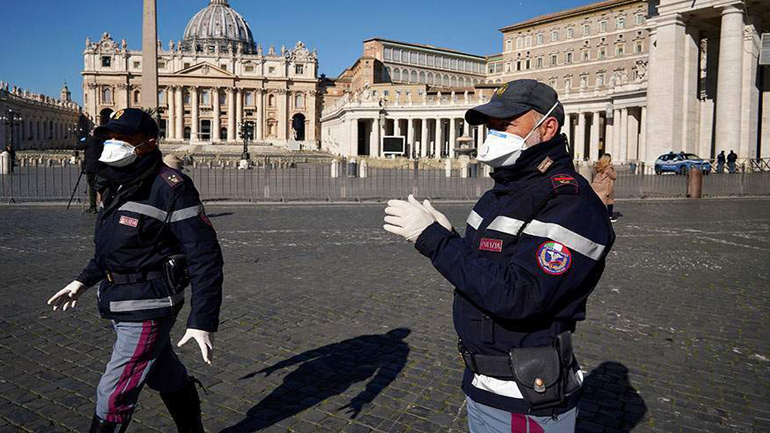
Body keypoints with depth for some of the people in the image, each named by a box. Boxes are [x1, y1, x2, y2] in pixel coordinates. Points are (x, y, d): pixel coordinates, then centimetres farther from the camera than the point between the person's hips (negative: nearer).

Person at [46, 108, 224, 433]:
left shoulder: (171, 189, -20)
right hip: (121, 305, 9)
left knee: (113, 395, 0)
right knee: (167, 377, 23)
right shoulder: (119, 186, 9)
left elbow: (205, 257, -22)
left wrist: (202, 321, -25)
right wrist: (82, 281, 21)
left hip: (149, 308, -9)